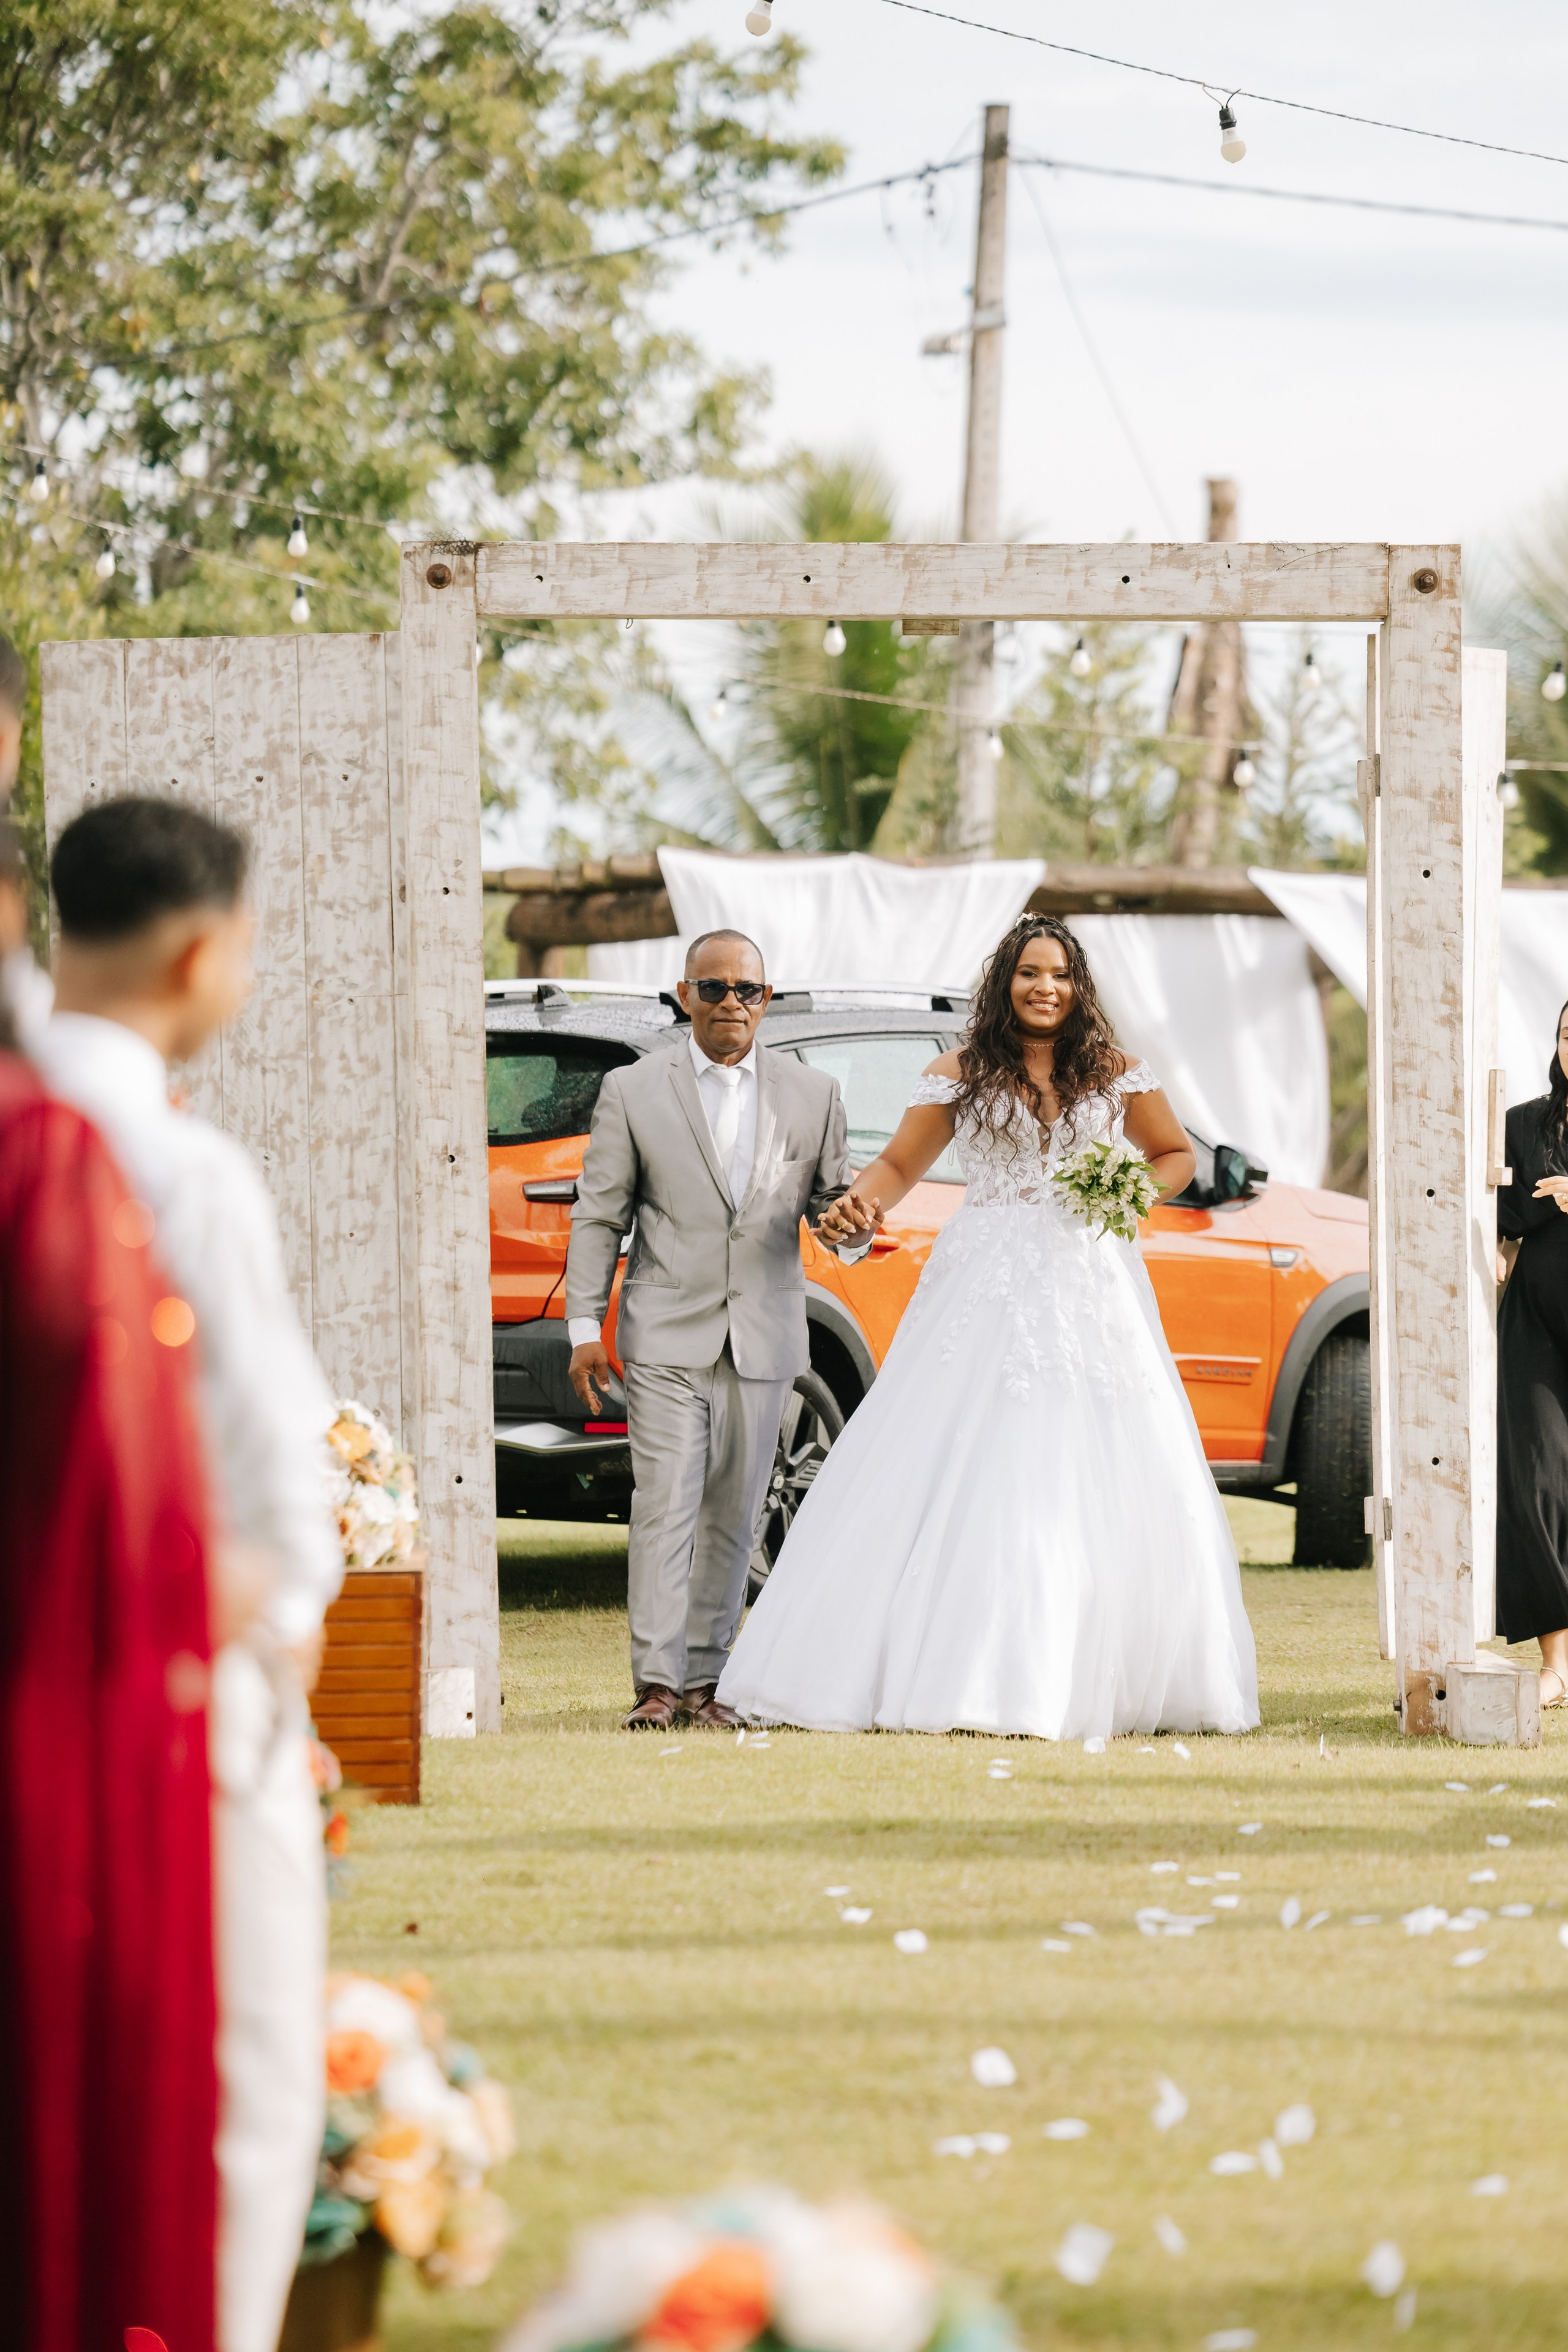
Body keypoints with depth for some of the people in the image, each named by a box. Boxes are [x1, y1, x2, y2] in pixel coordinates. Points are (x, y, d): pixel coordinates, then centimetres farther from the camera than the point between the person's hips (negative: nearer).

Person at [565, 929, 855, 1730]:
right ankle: (657, 1683, -13)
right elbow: (598, 1216, 4)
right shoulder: (633, 1092, 3)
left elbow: (833, 1196, 14)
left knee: (733, 1514, 6)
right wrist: (585, 1326, -2)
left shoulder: (812, 1094, 8)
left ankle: (704, 1678, 13)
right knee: (666, 1506, -11)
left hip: (764, 1338, 3)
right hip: (668, 1335, -3)